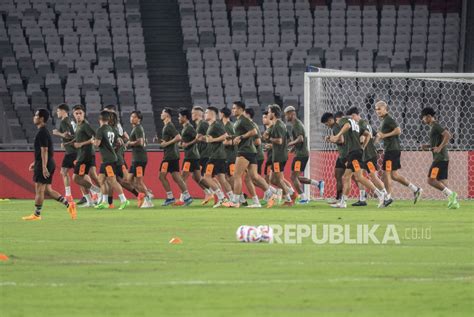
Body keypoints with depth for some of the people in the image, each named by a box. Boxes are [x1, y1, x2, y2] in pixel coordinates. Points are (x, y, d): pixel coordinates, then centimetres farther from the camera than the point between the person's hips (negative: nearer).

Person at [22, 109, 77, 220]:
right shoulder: (44, 131, 16)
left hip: (43, 165, -10)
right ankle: (68, 205, 10)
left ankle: (36, 214, 4)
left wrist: (44, 167, -24)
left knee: (39, 190, -2)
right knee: (47, 190, 12)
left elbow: (44, 150, -21)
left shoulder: (42, 133, -15)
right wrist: (35, 163, 28)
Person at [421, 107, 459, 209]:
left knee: (431, 180, -12)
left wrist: (439, 148, -22)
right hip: (444, 158, 10)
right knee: (442, 183, 7)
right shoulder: (435, 126, 19)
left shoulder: (436, 126, -10)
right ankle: (454, 201, 1)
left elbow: (448, 135, -23)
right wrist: (428, 146, 17)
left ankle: (450, 194, -18)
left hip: (440, 158, -10)